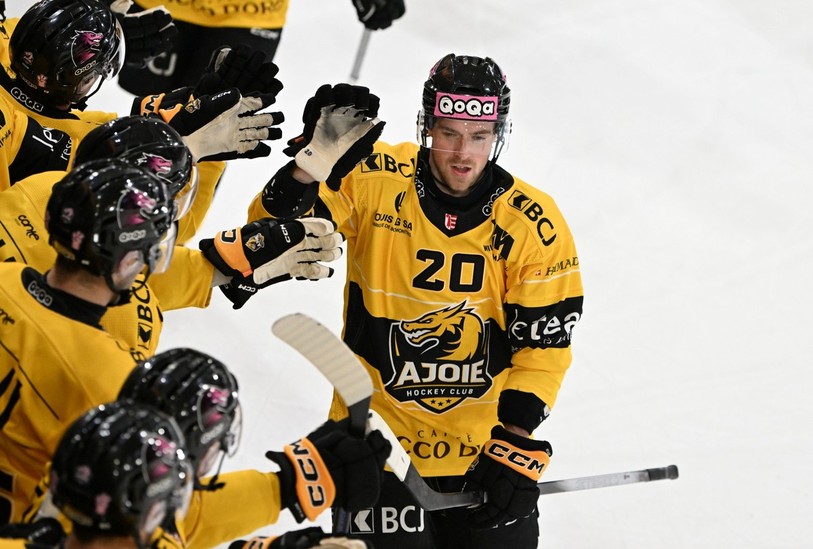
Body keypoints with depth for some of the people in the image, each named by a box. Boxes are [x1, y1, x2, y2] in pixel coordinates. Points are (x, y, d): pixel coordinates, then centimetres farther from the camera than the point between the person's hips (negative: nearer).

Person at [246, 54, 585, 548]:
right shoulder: (372, 182, -11)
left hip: (486, 437, 1)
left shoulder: (536, 225, -10)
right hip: (379, 428, -1)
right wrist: (308, 170, -29)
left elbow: (543, 345, -7)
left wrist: (517, 442, -16)